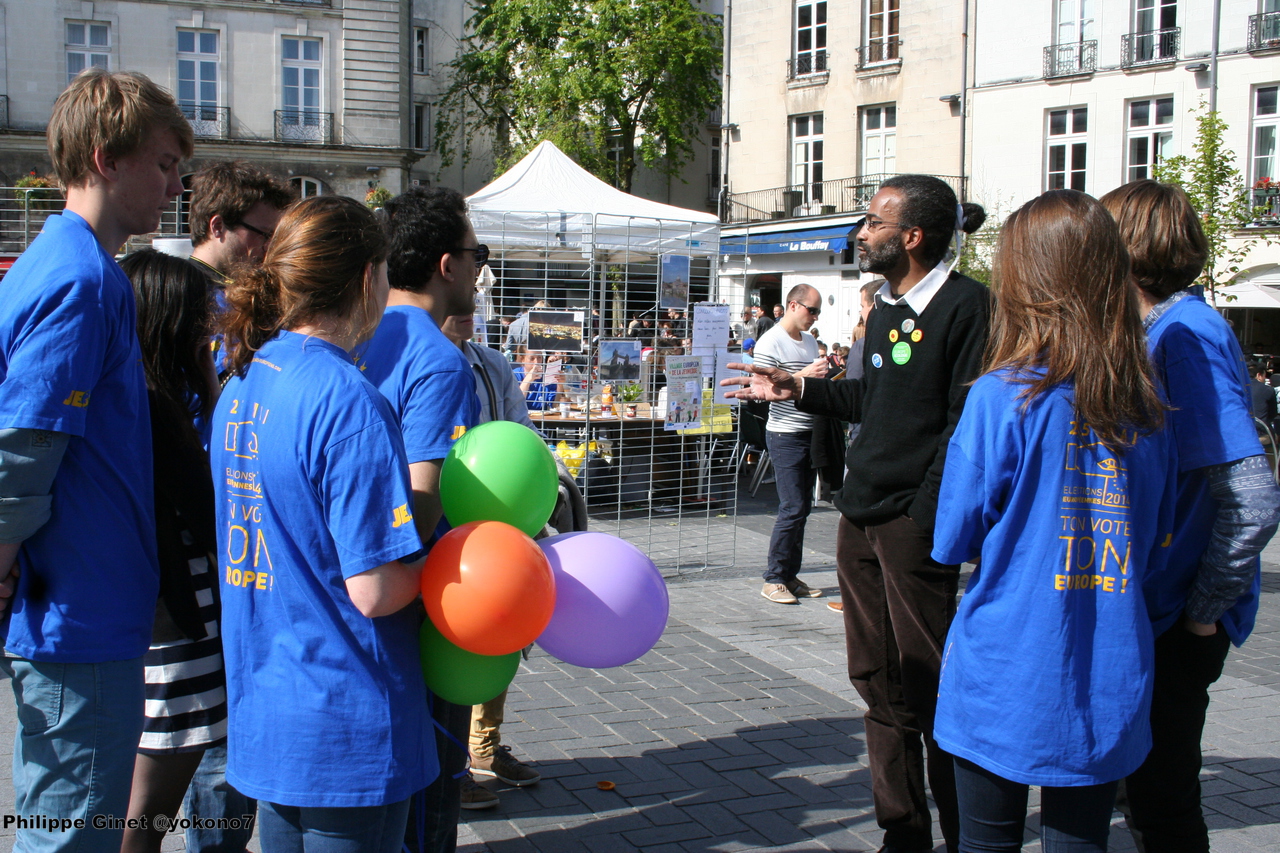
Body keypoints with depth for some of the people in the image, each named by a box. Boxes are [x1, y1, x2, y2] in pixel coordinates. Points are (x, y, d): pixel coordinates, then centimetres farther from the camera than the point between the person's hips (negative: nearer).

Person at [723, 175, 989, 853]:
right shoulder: (885, 308, 15)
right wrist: (795, 390, 21)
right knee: (877, 682, 12)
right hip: (860, 517, 8)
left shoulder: (966, 305, -10)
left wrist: (926, 516, -19)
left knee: (928, 688, -2)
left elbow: (967, 420, -16)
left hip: (913, 524, -8)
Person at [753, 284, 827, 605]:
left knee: (802, 508, 10)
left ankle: (790, 575, 18)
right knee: (792, 509, -9)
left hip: (811, 433, 8)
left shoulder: (810, 342, 16)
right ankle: (773, 580, 1)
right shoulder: (770, 343, -10)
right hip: (785, 436, -8)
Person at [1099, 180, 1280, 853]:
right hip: (1157, 612, 9)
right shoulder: (1168, 328, 7)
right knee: (1148, 781, 20)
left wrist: (1203, 612, -18)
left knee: (1161, 797, 4)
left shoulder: (1185, 334, -21)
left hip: (1179, 627, -9)